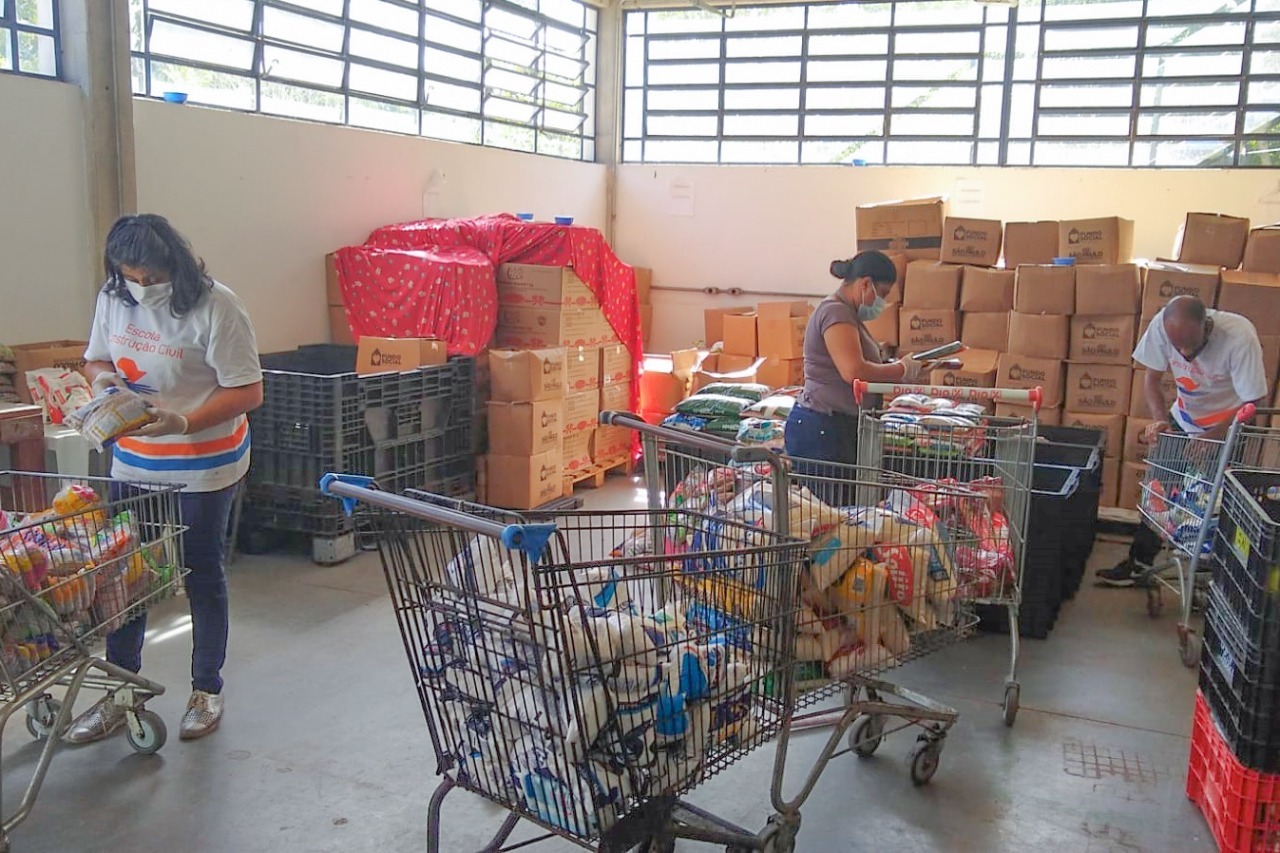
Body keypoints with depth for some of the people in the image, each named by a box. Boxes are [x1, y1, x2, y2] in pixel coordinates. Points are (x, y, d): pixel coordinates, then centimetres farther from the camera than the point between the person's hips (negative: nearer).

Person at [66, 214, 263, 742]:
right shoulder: (113, 299, -1)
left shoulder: (215, 307, -18)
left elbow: (249, 392, -18)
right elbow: (96, 359, 15)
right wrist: (101, 377, -9)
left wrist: (184, 422, -29)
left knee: (204, 576, 8)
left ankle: (207, 691, 24)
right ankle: (120, 692, 25)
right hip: (133, 460, 5)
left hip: (204, 465, -5)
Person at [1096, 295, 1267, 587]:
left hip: (1228, 428, -4)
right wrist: (1160, 420, -25)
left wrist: (1205, 442, -35)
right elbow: (1152, 379, -8)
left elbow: (1251, 405, -25)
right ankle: (1139, 564, 16)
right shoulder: (1162, 326, -24)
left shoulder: (1239, 337, -33)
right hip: (1184, 418, 4)